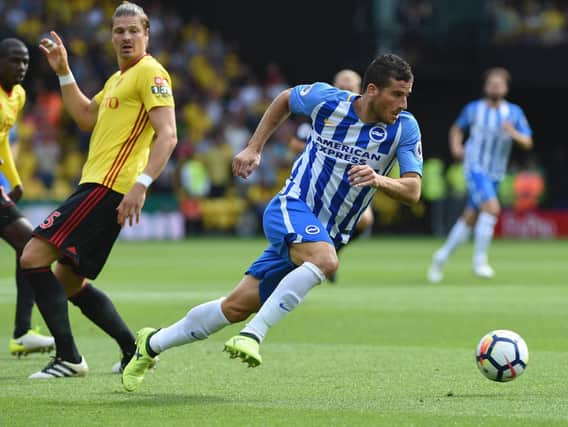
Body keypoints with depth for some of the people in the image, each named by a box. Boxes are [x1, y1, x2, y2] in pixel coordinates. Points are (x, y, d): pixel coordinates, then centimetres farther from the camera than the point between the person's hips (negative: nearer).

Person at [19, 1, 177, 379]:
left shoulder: (150, 73, -9)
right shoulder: (118, 79, 21)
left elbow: (167, 136, -18)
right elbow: (87, 117, 30)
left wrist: (141, 184, -28)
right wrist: (63, 71, 22)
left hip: (108, 189, -10)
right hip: (97, 187, 10)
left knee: (34, 256, -16)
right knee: (70, 280, 15)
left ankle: (69, 358, -17)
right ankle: (135, 350, 18)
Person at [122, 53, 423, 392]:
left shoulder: (405, 128, -7)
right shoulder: (327, 99, -10)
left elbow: (413, 190, -14)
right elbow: (285, 99, 12)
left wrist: (379, 180, -34)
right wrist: (254, 148, 8)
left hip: (329, 234, 3)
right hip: (292, 208, -3)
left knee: (237, 307, 4)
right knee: (325, 260, -37)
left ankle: (153, 344, 21)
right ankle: (253, 336, -34)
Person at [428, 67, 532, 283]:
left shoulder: (514, 112, 1)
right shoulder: (473, 109, -2)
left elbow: (527, 143, -2)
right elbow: (457, 128, 16)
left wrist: (514, 133, -23)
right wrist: (456, 147, -3)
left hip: (495, 174, 4)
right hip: (475, 167, -4)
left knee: (470, 218, 10)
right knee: (492, 207, -24)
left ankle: (442, 256, 26)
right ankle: (480, 259, -17)